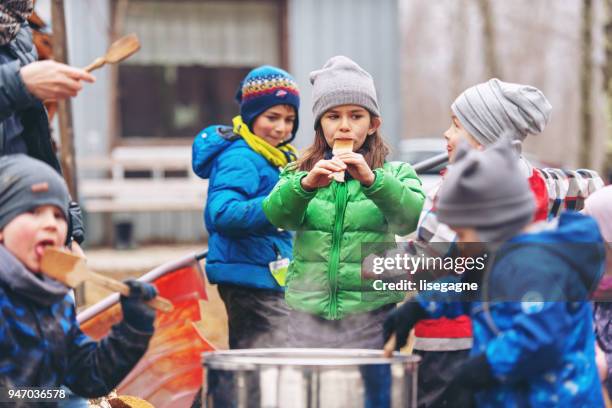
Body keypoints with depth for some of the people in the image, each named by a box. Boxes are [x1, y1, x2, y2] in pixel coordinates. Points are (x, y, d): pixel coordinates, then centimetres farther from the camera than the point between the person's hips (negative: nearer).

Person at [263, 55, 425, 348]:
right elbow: (277, 214, -8)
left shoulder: (395, 173, 9)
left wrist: (371, 180, -27)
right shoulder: (298, 173, 13)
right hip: (308, 311, 1)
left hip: (370, 313, -1)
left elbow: (410, 218, -11)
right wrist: (306, 184, -27)